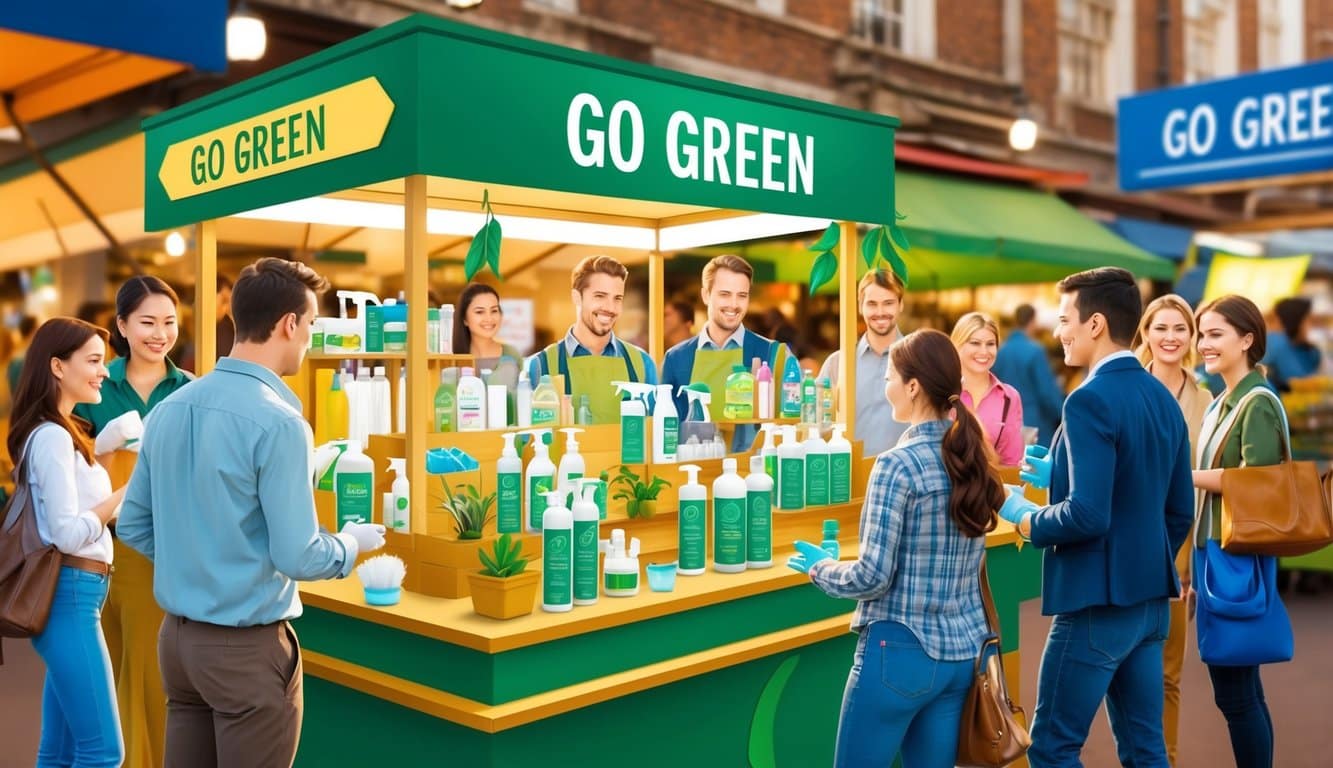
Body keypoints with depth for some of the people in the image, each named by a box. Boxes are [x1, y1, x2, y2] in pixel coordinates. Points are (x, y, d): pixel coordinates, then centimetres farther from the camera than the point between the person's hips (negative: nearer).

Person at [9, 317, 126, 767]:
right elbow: (68, 533, -18)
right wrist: (127, 494, -11)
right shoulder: (52, 436, -13)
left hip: (74, 593, 10)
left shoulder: (60, 434, 17)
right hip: (69, 595, -10)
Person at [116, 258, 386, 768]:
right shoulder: (278, 422, -20)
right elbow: (296, 557, -20)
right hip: (248, 646, -7)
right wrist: (353, 543, -1)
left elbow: (132, 526, 10)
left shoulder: (168, 410, 3)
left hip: (177, 634, 7)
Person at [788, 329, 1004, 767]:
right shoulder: (973, 459, 5)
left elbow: (872, 577, -18)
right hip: (962, 651, 7)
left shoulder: (899, 464, -17)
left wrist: (820, 567, 0)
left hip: (900, 650, -7)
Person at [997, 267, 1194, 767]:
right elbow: (1179, 511, 14)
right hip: (1150, 600, 9)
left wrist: (1022, 515, -10)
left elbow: (1088, 516, -26)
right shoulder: (1164, 399, 8)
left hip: (1097, 602, -9)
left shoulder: (1091, 399, -19)